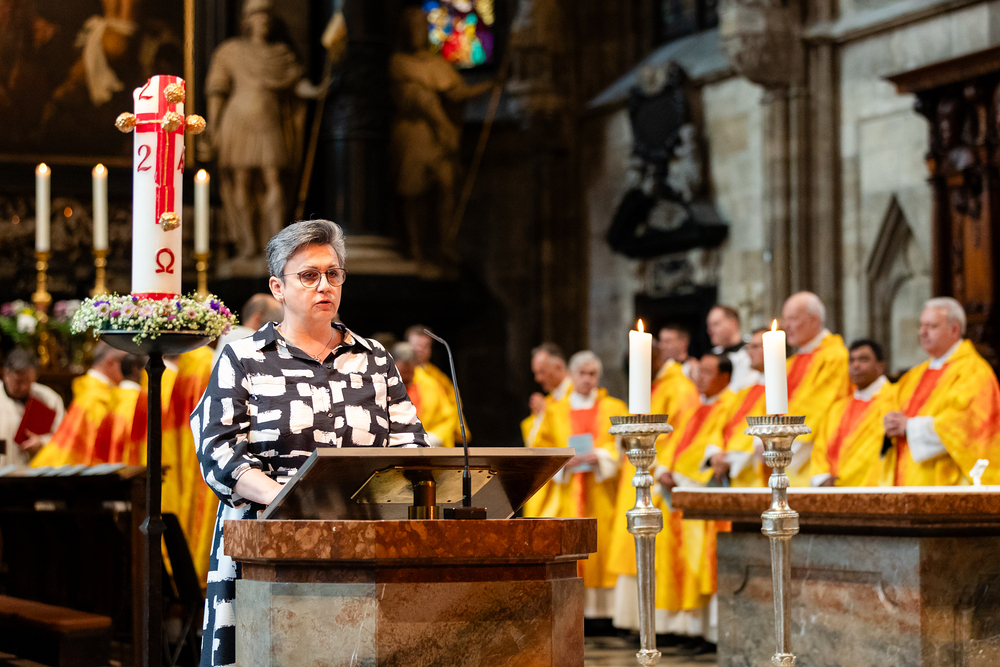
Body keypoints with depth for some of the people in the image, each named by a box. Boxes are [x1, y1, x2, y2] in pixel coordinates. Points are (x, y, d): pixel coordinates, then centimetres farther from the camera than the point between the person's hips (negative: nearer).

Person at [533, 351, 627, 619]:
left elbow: (623, 446, 4)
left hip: (602, 494, -1)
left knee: (601, 545, -8)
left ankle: (603, 606, -7)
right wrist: (564, 462, -9)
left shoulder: (614, 409, 11)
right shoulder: (556, 411, 15)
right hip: (568, 493, 1)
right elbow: (543, 450, 11)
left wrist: (600, 457, -14)